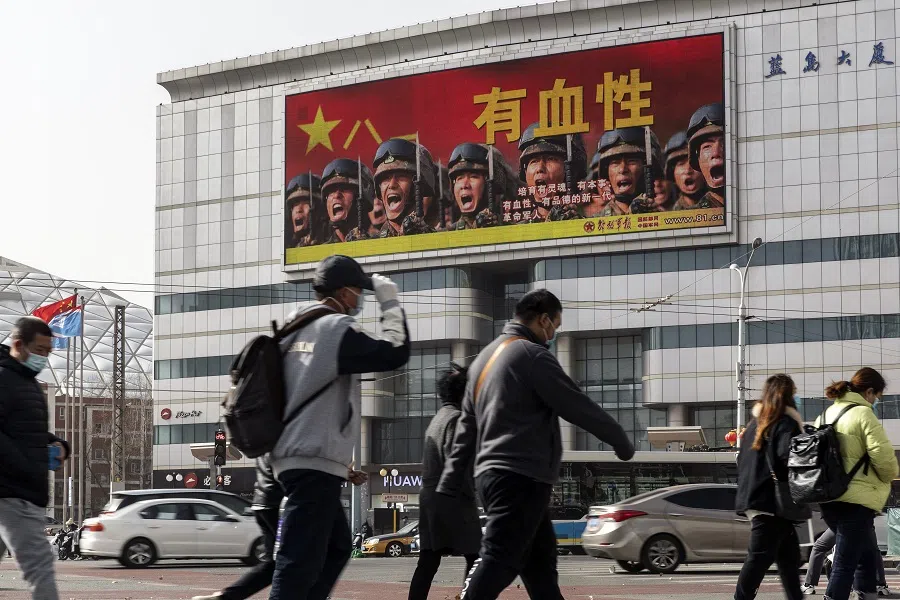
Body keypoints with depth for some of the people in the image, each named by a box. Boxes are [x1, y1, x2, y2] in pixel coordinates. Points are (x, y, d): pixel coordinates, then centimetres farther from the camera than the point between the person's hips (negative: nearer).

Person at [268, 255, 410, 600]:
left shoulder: (296, 329, 16)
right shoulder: (337, 328, -10)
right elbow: (394, 354, -14)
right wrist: (390, 304, -1)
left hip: (292, 458, 9)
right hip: (315, 464, -9)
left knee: (337, 548, 20)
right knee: (300, 562, -12)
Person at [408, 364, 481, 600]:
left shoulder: (438, 418, 21)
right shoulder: (455, 418, -9)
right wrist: (472, 494, -11)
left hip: (430, 496, 9)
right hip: (452, 497, -9)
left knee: (428, 561, 4)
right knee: (475, 557, -4)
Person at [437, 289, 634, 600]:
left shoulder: (485, 358, 19)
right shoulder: (533, 356, -8)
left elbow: (466, 428, 19)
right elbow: (579, 406, -7)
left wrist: (450, 485, 19)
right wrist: (622, 442, 6)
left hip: (493, 474, 10)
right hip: (522, 477, -10)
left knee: (540, 564, 12)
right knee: (498, 562, -14)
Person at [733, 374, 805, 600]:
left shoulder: (756, 424, 17)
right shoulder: (786, 423, -8)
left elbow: (742, 461, 21)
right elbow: (787, 457, -24)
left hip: (753, 497, 9)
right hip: (774, 501, -9)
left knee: (789, 556, 14)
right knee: (760, 557, -8)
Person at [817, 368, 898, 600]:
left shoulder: (826, 414, 13)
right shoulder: (863, 414, -12)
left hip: (829, 497, 8)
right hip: (856, 499, -8)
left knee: (865, 555, 23)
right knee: (845, 564, -5)